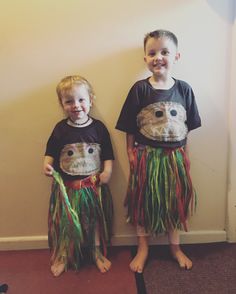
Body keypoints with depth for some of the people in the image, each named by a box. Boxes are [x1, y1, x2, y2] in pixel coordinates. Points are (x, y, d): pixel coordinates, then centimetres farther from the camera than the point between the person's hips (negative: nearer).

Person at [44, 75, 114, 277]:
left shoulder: (98, 127, -5)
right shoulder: (60, 129, -4)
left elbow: (108, 154, -1)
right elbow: (51, 152, 2)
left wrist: (107, 170, -16)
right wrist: (47, 164, -18)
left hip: (94, 186, 0)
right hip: (67, 187, 0)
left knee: (96, 220, 15)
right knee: (66, 222, 12)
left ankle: (97, 253, 37)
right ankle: (63, 257, 35)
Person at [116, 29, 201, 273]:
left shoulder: (184, 89, -1)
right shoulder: (139, 89, -8)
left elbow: (188, 127, 4)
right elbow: (129, 130, -5)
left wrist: (184, 156, 3)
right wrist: (132, 156, -7)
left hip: (175, 157, 2)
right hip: (146, 157, -2)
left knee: (175, 202, 15)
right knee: (143, 202, 11)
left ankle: (175, 248, 37)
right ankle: (143, 248, 32)